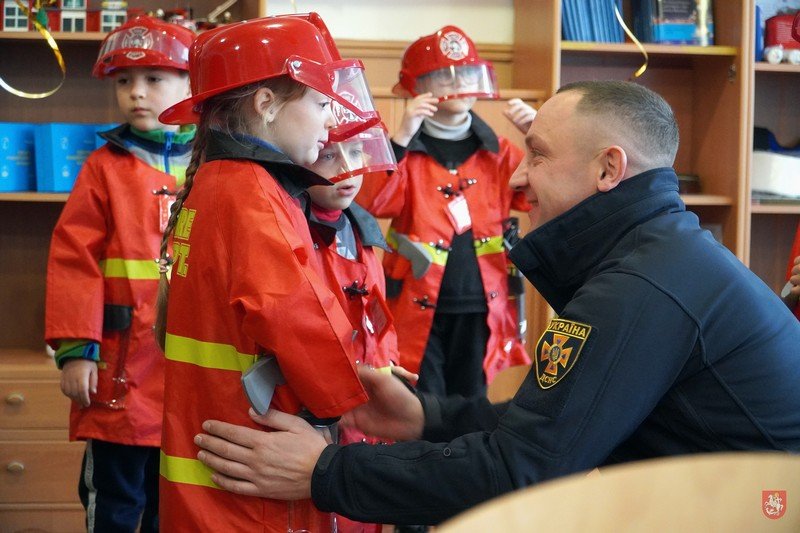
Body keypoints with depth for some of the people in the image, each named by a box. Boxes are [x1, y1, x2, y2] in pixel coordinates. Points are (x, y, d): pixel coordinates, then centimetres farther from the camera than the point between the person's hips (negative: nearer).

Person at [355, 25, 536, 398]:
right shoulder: (405, 149, -1)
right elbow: (369, 204, -17)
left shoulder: (497, 151, 9)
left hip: (483, 310, 3)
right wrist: (401, 137, -24)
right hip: (418, 310, -3)